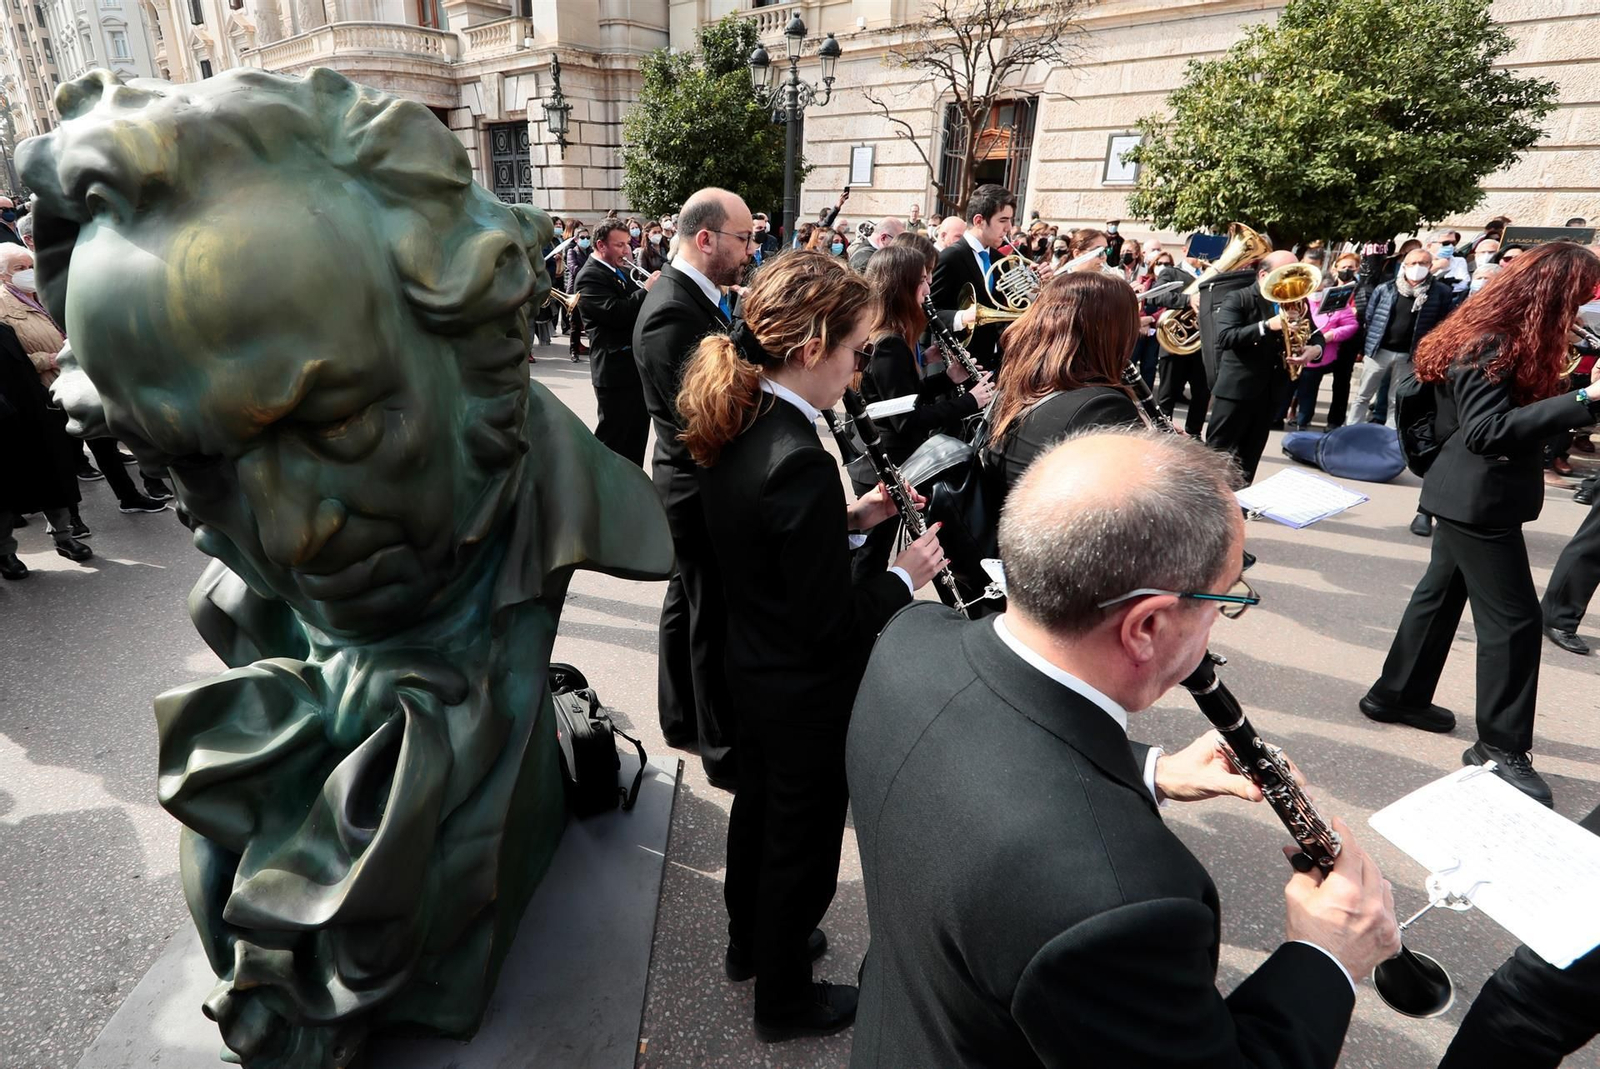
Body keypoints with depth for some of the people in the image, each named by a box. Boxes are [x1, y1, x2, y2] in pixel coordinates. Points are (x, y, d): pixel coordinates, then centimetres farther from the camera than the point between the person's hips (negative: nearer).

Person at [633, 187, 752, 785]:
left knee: (687, 603, 21)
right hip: (705, 491, -10)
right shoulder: (672, 313, -24)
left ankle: (681, 720, 40)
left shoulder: (694, 295, 7)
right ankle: (726, 751, 22)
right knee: (716, 622, 3)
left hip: (694, 485, 10)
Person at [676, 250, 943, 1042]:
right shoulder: (800, 461, -32)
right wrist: (904, 576, -12)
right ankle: (784, 999, 41)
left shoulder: (734, 429, -5)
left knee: (759, 808, 28)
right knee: (802, 844, 15)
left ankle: (750, 941, 53)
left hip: (754, 666, 8)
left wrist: (852, 517, 1)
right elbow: (832, 627, -26)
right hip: (809, 693, -8)